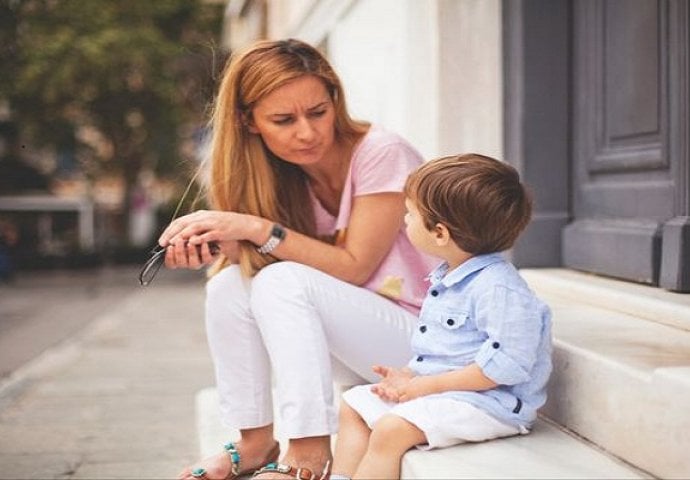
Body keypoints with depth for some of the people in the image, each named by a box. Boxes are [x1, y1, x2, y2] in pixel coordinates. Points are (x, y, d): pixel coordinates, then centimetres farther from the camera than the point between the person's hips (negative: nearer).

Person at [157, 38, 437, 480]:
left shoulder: (381, 153, -16)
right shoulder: (288, 176, 2)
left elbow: (352, 268, -18)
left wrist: (257, 229, -24)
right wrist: (219, 244, -23)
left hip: (427, 337, -6)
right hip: (357, 342, 6)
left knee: (284, 281, -27)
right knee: (229, 284, -13)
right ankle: (256, 444, -4)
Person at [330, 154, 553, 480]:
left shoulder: (497, 287, -22)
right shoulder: (446, 278, 11)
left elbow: (507, 364, -28)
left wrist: (426, 385, -24)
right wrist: (409, 375, 4)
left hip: (485, 401, -11)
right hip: (429, 387, 11)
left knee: (390, 429, -27)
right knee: (354, 406, 12)